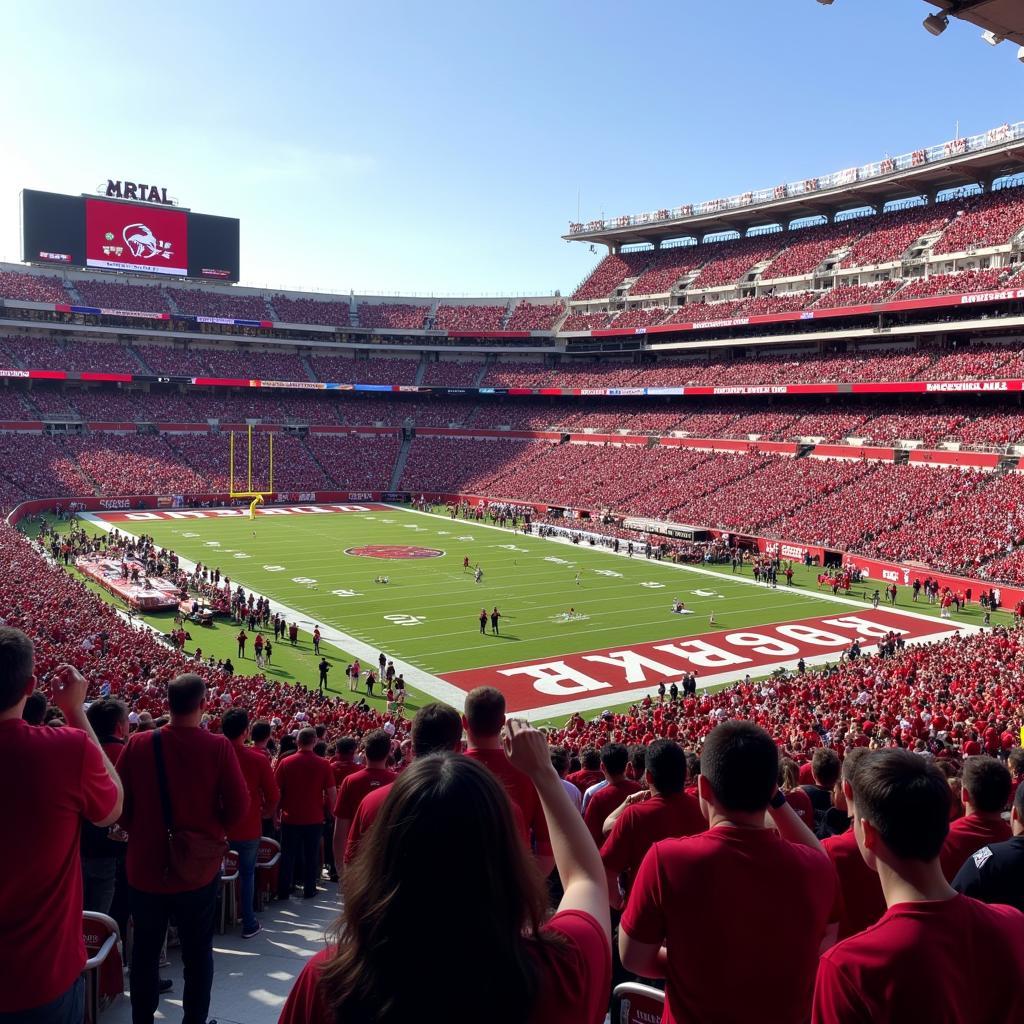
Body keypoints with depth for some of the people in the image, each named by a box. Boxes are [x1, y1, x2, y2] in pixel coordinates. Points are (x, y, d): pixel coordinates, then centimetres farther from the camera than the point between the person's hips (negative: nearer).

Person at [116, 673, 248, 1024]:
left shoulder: (138, 744, -10)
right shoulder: (218, 747, -15)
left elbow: (118, 801, -3)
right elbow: (239, 804, -12)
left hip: (145, 865, 2)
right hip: (198, 866, -1)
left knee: (144, 950, 19)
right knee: (198, 952, 15)